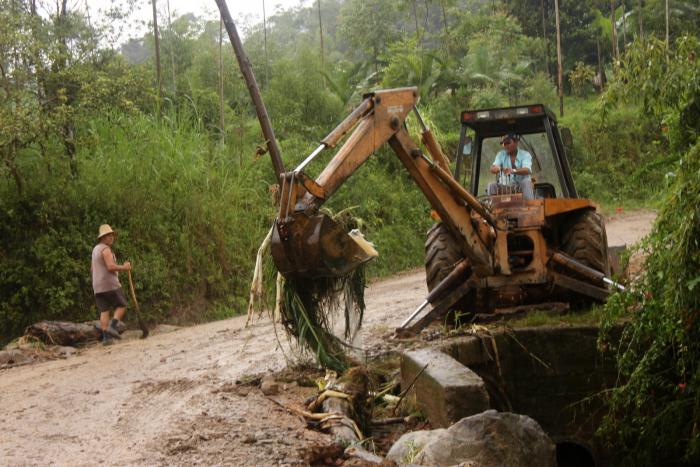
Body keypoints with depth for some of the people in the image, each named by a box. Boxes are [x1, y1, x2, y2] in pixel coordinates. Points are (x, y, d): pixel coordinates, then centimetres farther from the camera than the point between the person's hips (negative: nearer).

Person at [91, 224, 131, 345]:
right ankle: (112, 327, -12)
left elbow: (93, 269, 25)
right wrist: (124, 267, -9)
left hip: (98, 286, 8)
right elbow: (111, 267, -23)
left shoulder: (96, 249, 19)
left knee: (104, 311, 5)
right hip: (110, 284, -8)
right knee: (121, 306, 4)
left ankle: (106, 337, -3)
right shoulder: (106, 249, -11)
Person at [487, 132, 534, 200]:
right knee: (492, 186, -23)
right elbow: (492, 169, -8)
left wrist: (513, 171, -43)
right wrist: (496, 168, -36)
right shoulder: (501, 155, 8)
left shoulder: (525, 154, -1)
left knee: (526, 182, -33)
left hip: (521, 186, -2)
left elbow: (527, 170, -22)